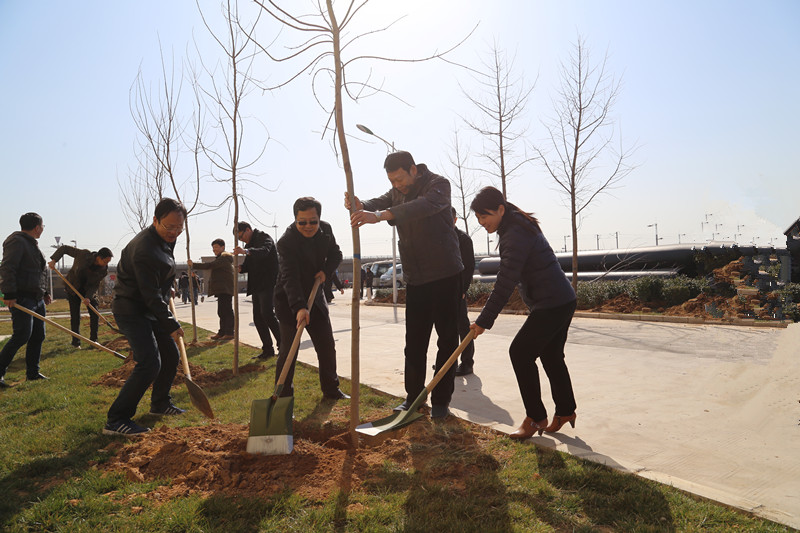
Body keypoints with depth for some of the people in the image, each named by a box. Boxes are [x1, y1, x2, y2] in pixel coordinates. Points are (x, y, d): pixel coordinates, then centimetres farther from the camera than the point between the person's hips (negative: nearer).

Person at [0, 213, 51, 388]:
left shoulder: (31, 244, 21)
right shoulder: (16, 242, -10)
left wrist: (44, 292, 26)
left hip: (37, 299, 10)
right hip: (21, 299, -10)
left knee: (38, 336, 10)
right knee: (21, 336, -13)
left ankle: (33, 372, 18)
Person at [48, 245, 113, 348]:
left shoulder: (104, 270, -17)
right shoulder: (84, 255, -26)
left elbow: (95, 285, -14)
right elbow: (64, 248, -16)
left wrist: (88, 297, -28)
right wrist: (54, 260, -26)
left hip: (89, 290, 2)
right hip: (73, 288, -2)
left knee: (95, 314, -4)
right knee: (75, 316, -3)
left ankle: (93, 339, 8)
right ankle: (76, 342, 7)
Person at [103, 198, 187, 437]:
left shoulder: (166, 239, 4)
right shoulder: (144, 249, -27)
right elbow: (151, 295, -25)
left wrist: (168, 287, 26)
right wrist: (171, 324, -18)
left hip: (151, 309, 10)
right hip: (131, 310, -10)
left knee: (171, 355, 15)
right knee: (150, 363, -19)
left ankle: (160, 403, 33)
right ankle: (116, 420, -12)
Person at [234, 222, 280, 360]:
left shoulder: (263, 237, -6)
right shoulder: (250, 244, 21)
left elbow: (264, 251, -28)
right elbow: (249, 264, 21)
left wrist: (246, 251, -43)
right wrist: (241, 267, -2)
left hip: (268, 284, -9)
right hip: (256, 286, 9)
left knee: (267, 314, -18)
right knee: (258, 318, 7)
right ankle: (267, 350, 13)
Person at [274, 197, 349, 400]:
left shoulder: (325, 230, -5)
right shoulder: (286, 241, -24)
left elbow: (335, 254, 12)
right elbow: (290, 277, -34)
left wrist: (326, 271, -9)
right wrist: (299, 307, -46)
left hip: (315, 297, 6)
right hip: (289, 301, -6)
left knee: (327, 346, 10)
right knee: (288, 350, -7)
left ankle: (331, 389, 26)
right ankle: (282, 395, 6)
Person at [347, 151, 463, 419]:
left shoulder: (438, 184, -13)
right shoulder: (397, 192, 10)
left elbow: (424, 205, -34)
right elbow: (380, 203, -6)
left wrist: (379, 215, -47)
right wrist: (361, 206, -32)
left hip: (445, 275, -6)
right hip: (415, 278, 6)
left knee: (447, 340, 1)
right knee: (414, 341, 9)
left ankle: (441, 401, 11)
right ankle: (413, 397, 19)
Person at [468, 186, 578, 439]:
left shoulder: (515, 235, -20)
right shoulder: (519, 226, 13)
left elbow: (505, 282, -24)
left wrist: (484, 321, -22)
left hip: (552, 305, -11)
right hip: (562, 301, 11)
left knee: (520, 352, -8)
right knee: (551, 356, 18)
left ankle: (535, 418, 2)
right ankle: (565, 412, 31)